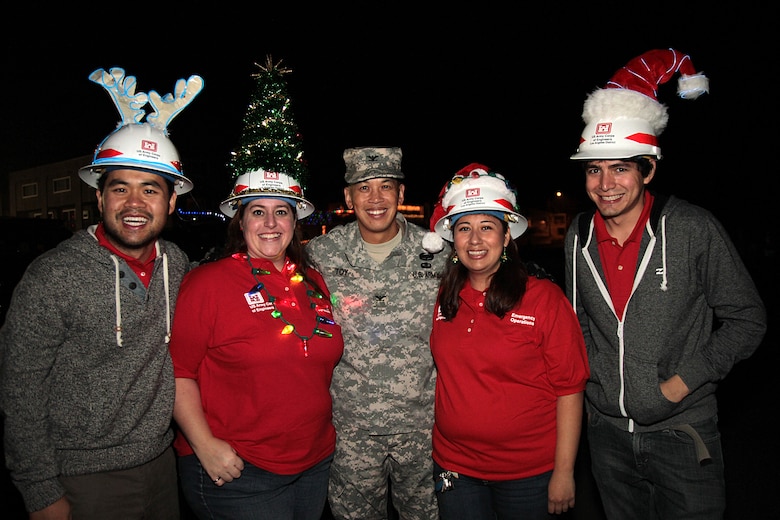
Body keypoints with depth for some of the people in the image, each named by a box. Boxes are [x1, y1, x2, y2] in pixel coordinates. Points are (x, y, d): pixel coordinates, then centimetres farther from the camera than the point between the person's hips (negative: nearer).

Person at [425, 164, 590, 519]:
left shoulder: (544, 297, -11)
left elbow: (569, 388, -10)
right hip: (454, 468, 3)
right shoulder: (443, 298, -1)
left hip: (529, 473, -3)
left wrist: (564, 471, -11)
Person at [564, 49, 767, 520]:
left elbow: (748, 319, -6)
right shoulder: (580, 236, -2)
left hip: (682, 432, -3)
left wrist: (684, 381, -13)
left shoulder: (694, 229, -13)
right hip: (608, 431, 4)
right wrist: (593, 378, 2)